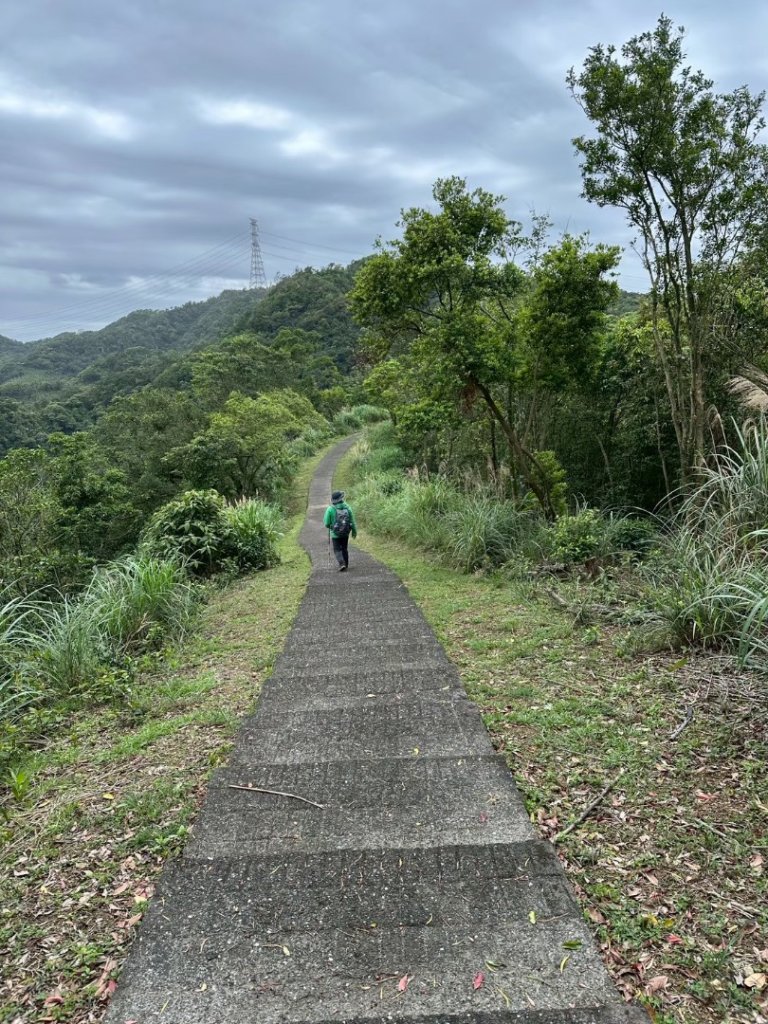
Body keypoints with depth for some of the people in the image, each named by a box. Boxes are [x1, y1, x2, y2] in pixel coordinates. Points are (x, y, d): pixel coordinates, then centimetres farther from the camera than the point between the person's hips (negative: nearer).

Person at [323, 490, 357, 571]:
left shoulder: (330, 509, -13)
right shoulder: (347, 507, -5)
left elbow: (326, 523, -10)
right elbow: (352, 521, -1)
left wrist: (330, 526, 13)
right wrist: (354, 531, 13)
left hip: (335, 534, -3)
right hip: (346, 533, 3)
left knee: (337, 550, 8)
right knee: (344, 549, 18)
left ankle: (342, 564, -11)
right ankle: (346, 566, 23)